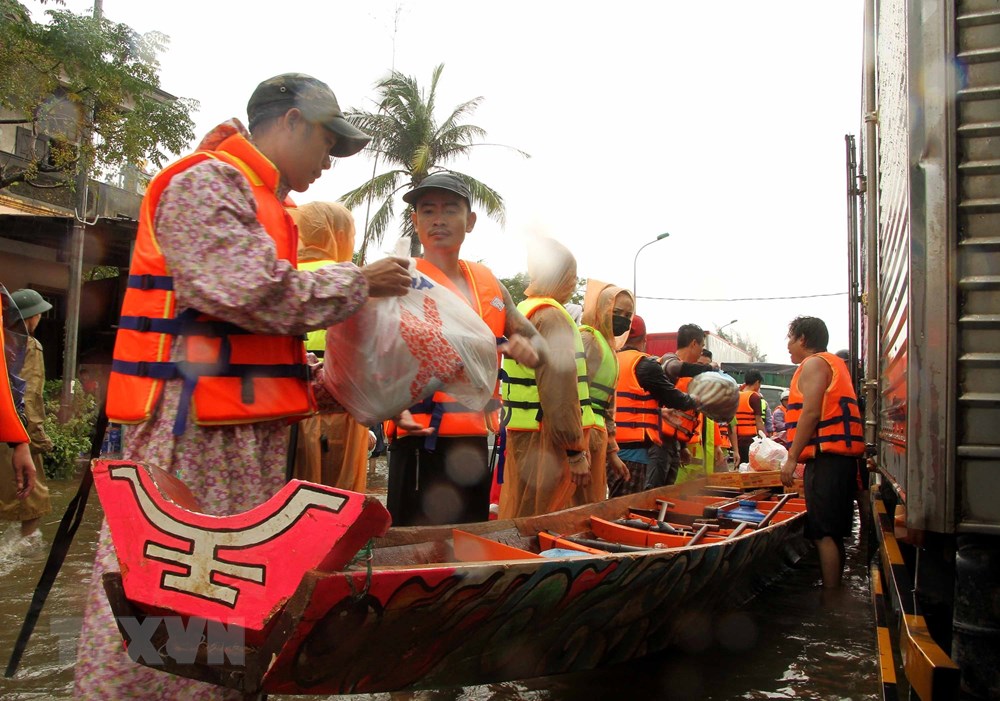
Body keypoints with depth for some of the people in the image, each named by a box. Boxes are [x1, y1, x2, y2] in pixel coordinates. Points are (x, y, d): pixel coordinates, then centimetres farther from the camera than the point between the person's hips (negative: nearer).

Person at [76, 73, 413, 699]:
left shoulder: (260, 200, 22)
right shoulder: (207, 182, -8)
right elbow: (244, 291, -22)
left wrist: (313, 387, 14)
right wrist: (358, 283, -11)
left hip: (250, 431, 10)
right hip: (193, 427, -10)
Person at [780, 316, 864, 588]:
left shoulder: (814, 364, -5)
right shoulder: (834, 363, 25)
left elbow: (811, 413, -17)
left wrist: (792, 458, -16)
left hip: (826, 456, -10)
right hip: (841, 454, 10)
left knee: (824, 534, -10)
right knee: (833, 534, 14)